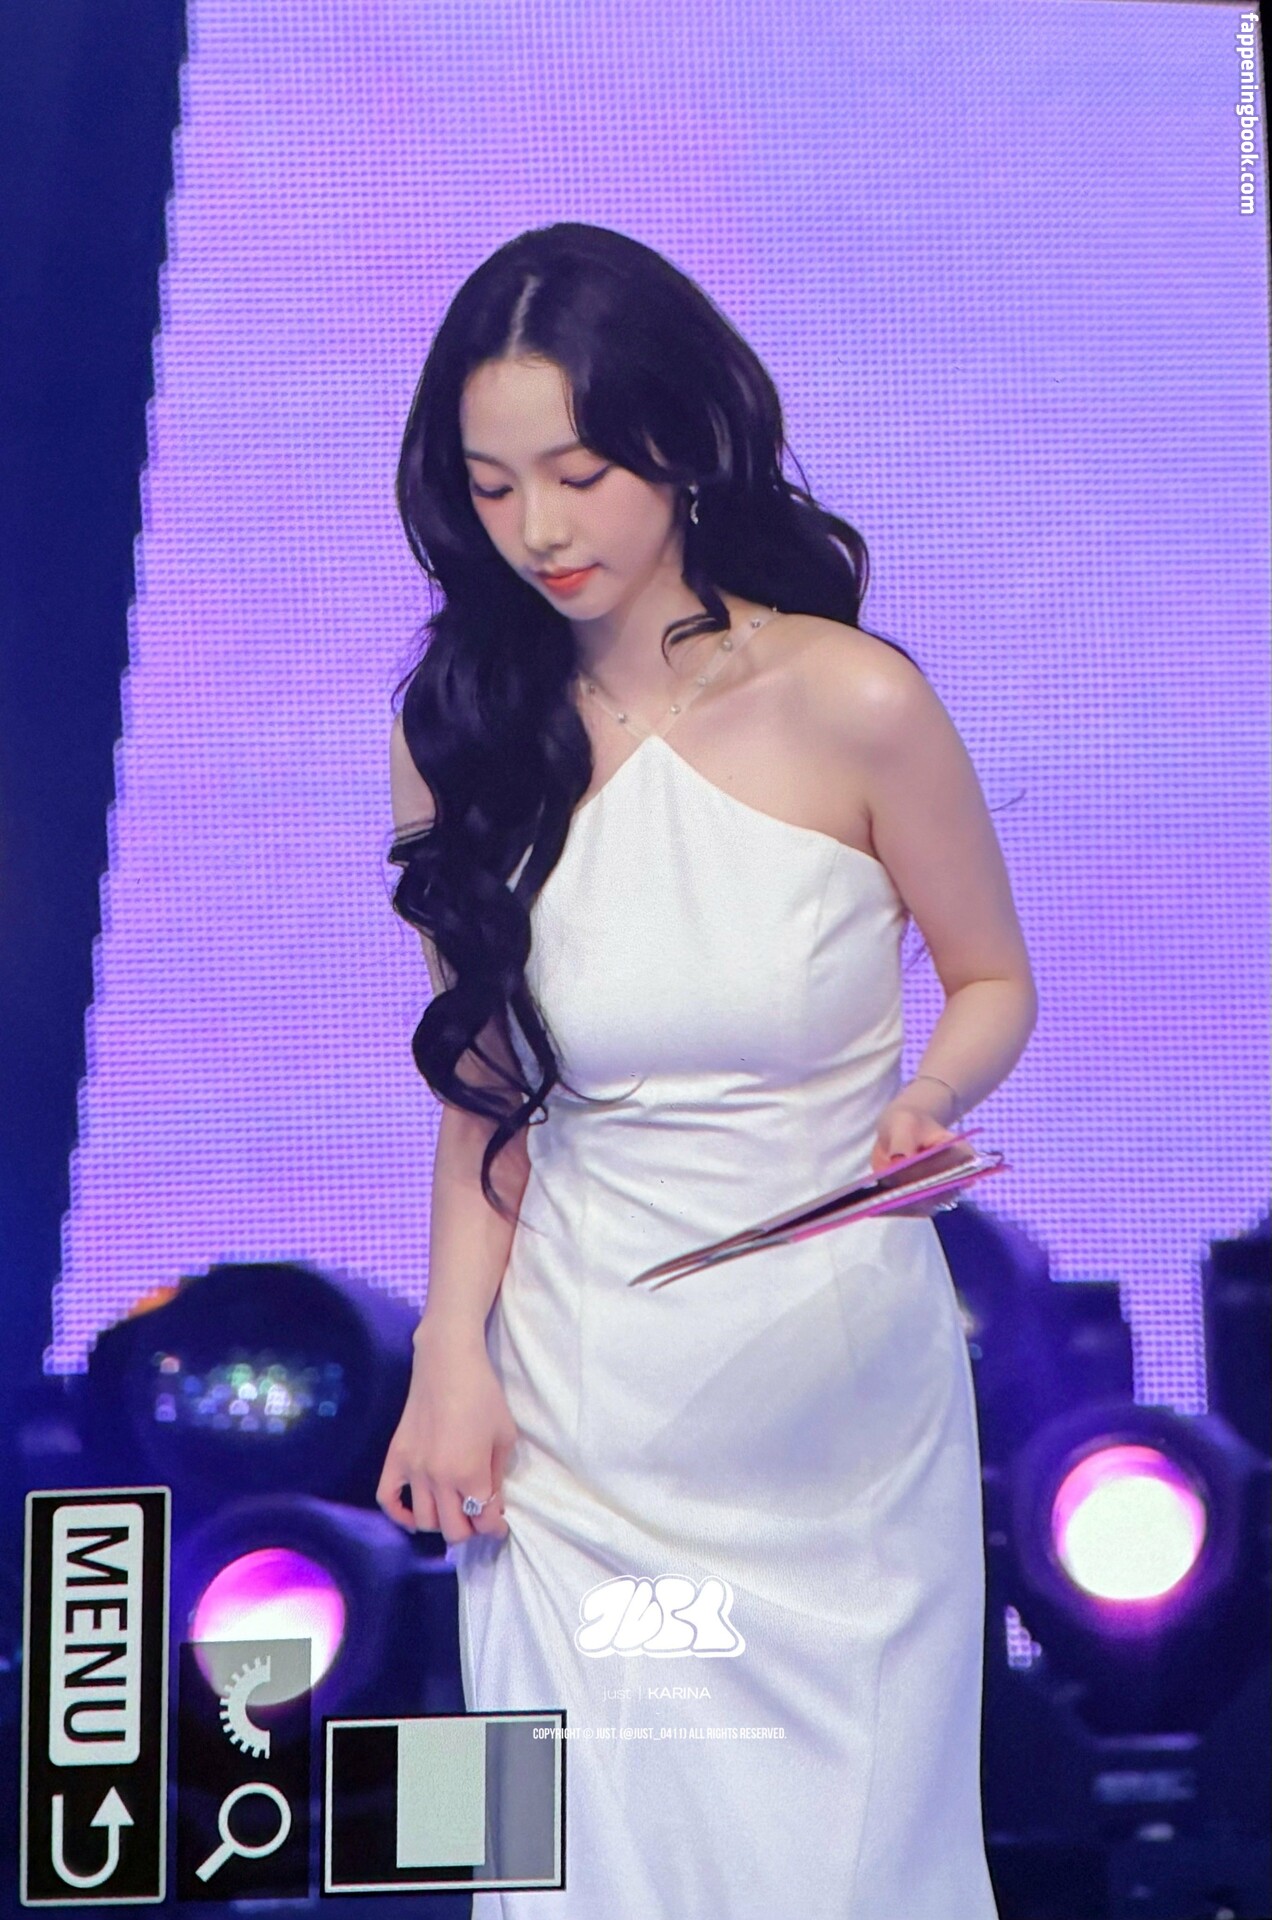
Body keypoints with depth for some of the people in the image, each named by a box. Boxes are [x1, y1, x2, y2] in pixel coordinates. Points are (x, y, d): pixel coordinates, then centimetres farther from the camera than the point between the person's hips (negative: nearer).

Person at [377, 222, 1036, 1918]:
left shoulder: (853, 704, -11)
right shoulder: (459, 733, -2)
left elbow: (993, 980, 3)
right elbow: (486, 1078, 5)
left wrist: (930, 1099, -18)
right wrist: (451, 1358, -4)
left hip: (843, 1380, -1)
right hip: (578, 1402, 2)